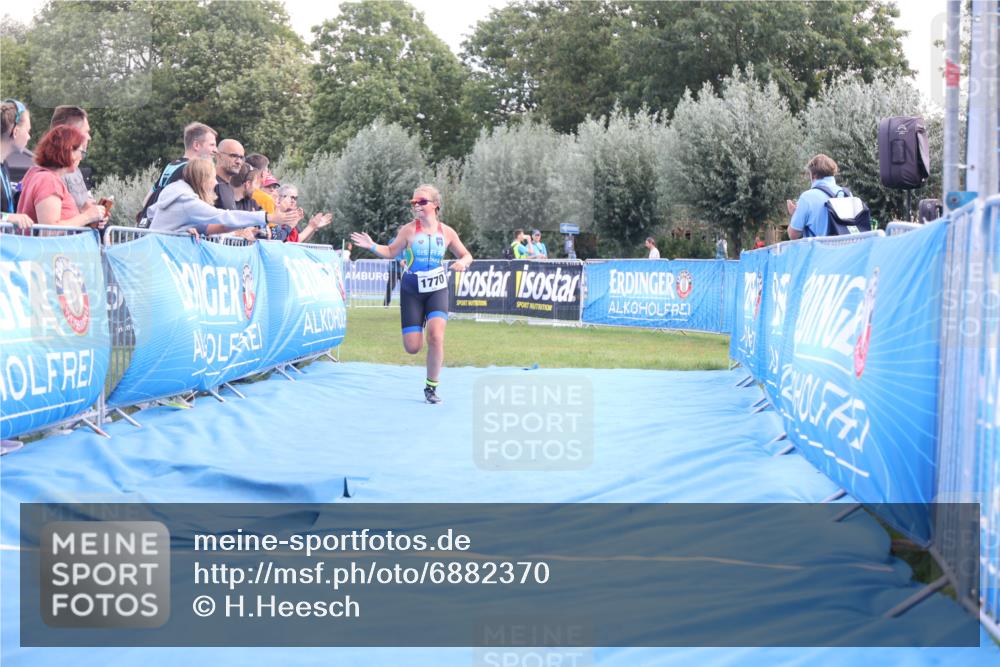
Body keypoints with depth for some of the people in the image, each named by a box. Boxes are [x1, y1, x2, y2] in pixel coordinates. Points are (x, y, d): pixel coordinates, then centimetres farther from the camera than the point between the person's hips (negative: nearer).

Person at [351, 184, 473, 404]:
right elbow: (391, 251, 5)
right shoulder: (409, 230, -5)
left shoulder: (446, 232, -2)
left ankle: (431, 387, -7)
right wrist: (372, 246, -12)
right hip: (411, 291, 0)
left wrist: (463, 263, -15)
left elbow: (466, 255, 8)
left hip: (437, 289, 0)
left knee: (436, 335, -23)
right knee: (412, 348, -5)